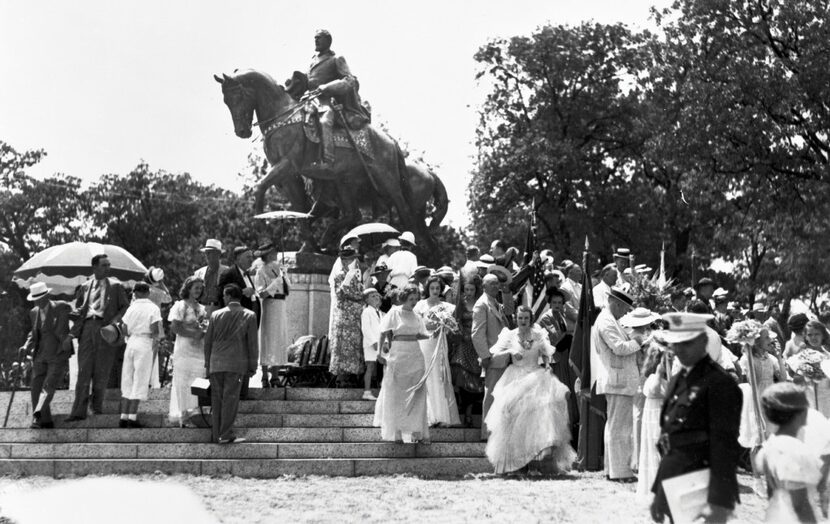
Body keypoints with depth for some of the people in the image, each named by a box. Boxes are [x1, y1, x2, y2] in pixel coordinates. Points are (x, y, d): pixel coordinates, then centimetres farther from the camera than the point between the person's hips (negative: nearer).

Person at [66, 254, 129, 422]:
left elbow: (125, 306, 8)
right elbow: (78, 307, 23)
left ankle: (97, 406, 14)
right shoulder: (84, 287, 17)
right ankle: (79, 410, -5)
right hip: (87, 327, 1)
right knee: (83, 370, -4)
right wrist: (77, 312, 1)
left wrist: (116, 319, -8)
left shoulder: (115, 286, 11)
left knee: (102, 371, 1)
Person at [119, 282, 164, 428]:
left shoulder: (131, 308, 7)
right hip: (145, 345, -4)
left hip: (131, 343, 4)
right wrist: (156, 337, 7)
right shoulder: (153, 308, -3)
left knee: (127, 381, 10)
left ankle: (124, 417, 9)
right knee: (140, 381, 0)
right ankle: (132, 417, -4)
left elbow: (124, 330, 4)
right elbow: (155, 329, -13)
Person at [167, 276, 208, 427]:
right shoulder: (180, 306, 0)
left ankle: (188, 413, 8)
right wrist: (193, 334, -16)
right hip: (184, 349, -5)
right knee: (182, 382, -5)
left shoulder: (202, 308, 17)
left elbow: (206, 328, 14)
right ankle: (182, 416, -2)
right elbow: (175, 327, -9)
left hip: (199, 350, 5)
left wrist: (201, 334, -8)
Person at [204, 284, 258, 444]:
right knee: (230, 399, -1)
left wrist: (208, 363, 17)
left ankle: (216, 434, 12)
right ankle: (226, 435, -3)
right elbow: (252, 343, -1)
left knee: (216, 399, 9)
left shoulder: (215, 315, 5)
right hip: (236, 365, -2)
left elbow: (207, 341, 9)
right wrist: (252, 367, 4)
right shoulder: (249, 316, 0)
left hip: (216, 364, 2)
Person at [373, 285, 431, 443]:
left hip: (415, 356, 4)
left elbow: (421, 335, 16)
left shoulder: (416, 316, 11)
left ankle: (416, 431, 5)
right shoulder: (394, 313, -3)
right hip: (397, 355, -4)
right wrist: (380, 351, -13)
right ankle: (395, 432, 10)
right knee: (395, 394, 1)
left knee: (417, 395, 1)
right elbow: (384, 334, -5)